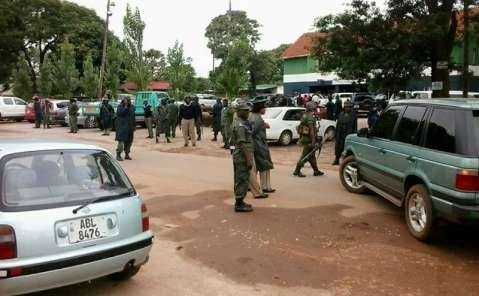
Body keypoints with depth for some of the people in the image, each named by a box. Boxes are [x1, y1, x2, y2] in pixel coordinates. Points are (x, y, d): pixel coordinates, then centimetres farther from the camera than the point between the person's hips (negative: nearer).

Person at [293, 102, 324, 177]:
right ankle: (297, 171, 0)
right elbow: (311, 130, -22)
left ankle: (316, 171, 23)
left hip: (304, 138, 10)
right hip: (308, 139, -10)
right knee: (305, 156, -4)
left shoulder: (304, 116, 13)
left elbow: (301, 128, 20)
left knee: (312, 156, 15)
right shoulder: (310, 117, -18)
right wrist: (313, 141, -22)